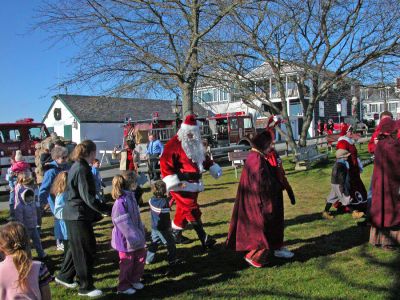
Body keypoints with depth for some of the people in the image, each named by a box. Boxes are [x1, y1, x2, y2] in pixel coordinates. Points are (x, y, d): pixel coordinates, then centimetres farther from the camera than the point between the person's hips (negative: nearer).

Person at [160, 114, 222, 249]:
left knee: (184, 210, 17)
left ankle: (175, 234, 33)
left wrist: (214, 168, 22)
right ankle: (204, 239, -1)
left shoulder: (195, 144, 14)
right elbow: (165, 163, -19)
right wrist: (173, 181, -25)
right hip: (181, 185, -9)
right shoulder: (174, 144, -15)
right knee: (193, 211, -7)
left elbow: (203, 157, 28)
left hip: (193, 184, 9)